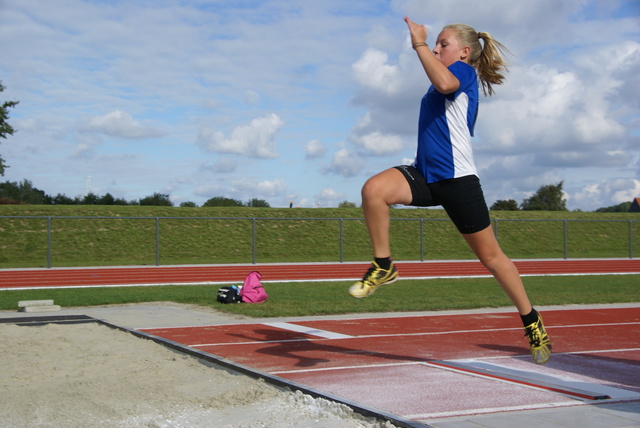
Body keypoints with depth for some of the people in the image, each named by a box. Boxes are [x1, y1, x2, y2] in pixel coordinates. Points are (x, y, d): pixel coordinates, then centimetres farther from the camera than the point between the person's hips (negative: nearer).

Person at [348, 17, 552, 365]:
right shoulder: (445, 80, 19)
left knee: (490, 255, 3)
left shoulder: (465, 72, -6)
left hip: (458, 179, -7)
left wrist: (419, 44, -23)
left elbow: (444, 82, -31)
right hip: (426, 174, 7)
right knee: (374, 189, -24)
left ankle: (532, 322, 21)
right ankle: (383, 267, -9)